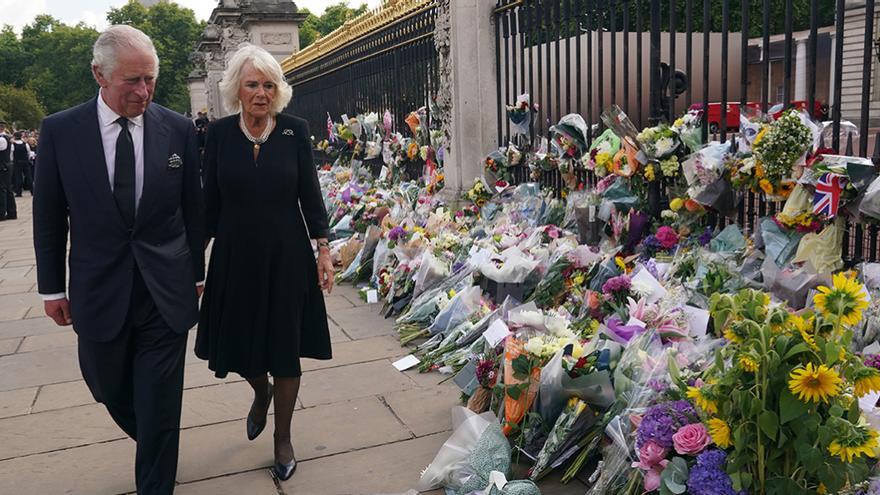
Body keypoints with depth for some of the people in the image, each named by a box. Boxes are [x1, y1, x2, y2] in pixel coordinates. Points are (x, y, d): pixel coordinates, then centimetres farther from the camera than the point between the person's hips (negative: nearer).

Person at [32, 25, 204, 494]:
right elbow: (48, 216, 3)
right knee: (111, 390, 19)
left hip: (166, 291, -1)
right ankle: (153, 447, 49)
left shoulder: (178, 129, -4)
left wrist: (195, 273, 10)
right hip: (99, 292, 1)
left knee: (160, 404, 5)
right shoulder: (59, 130, -4)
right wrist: (52, 287, 6)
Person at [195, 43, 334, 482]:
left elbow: (310, 194, -1)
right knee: (239, 343, 11)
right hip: (235, 256, 1)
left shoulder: (295, 130, -4)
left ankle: (283, 437, 28)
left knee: (285, 349, 8)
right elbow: (210, 200, 2)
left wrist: (323, 250, -4)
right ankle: (260, 391, 47)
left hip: (287, 255, -1)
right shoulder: (219, 133, -2)